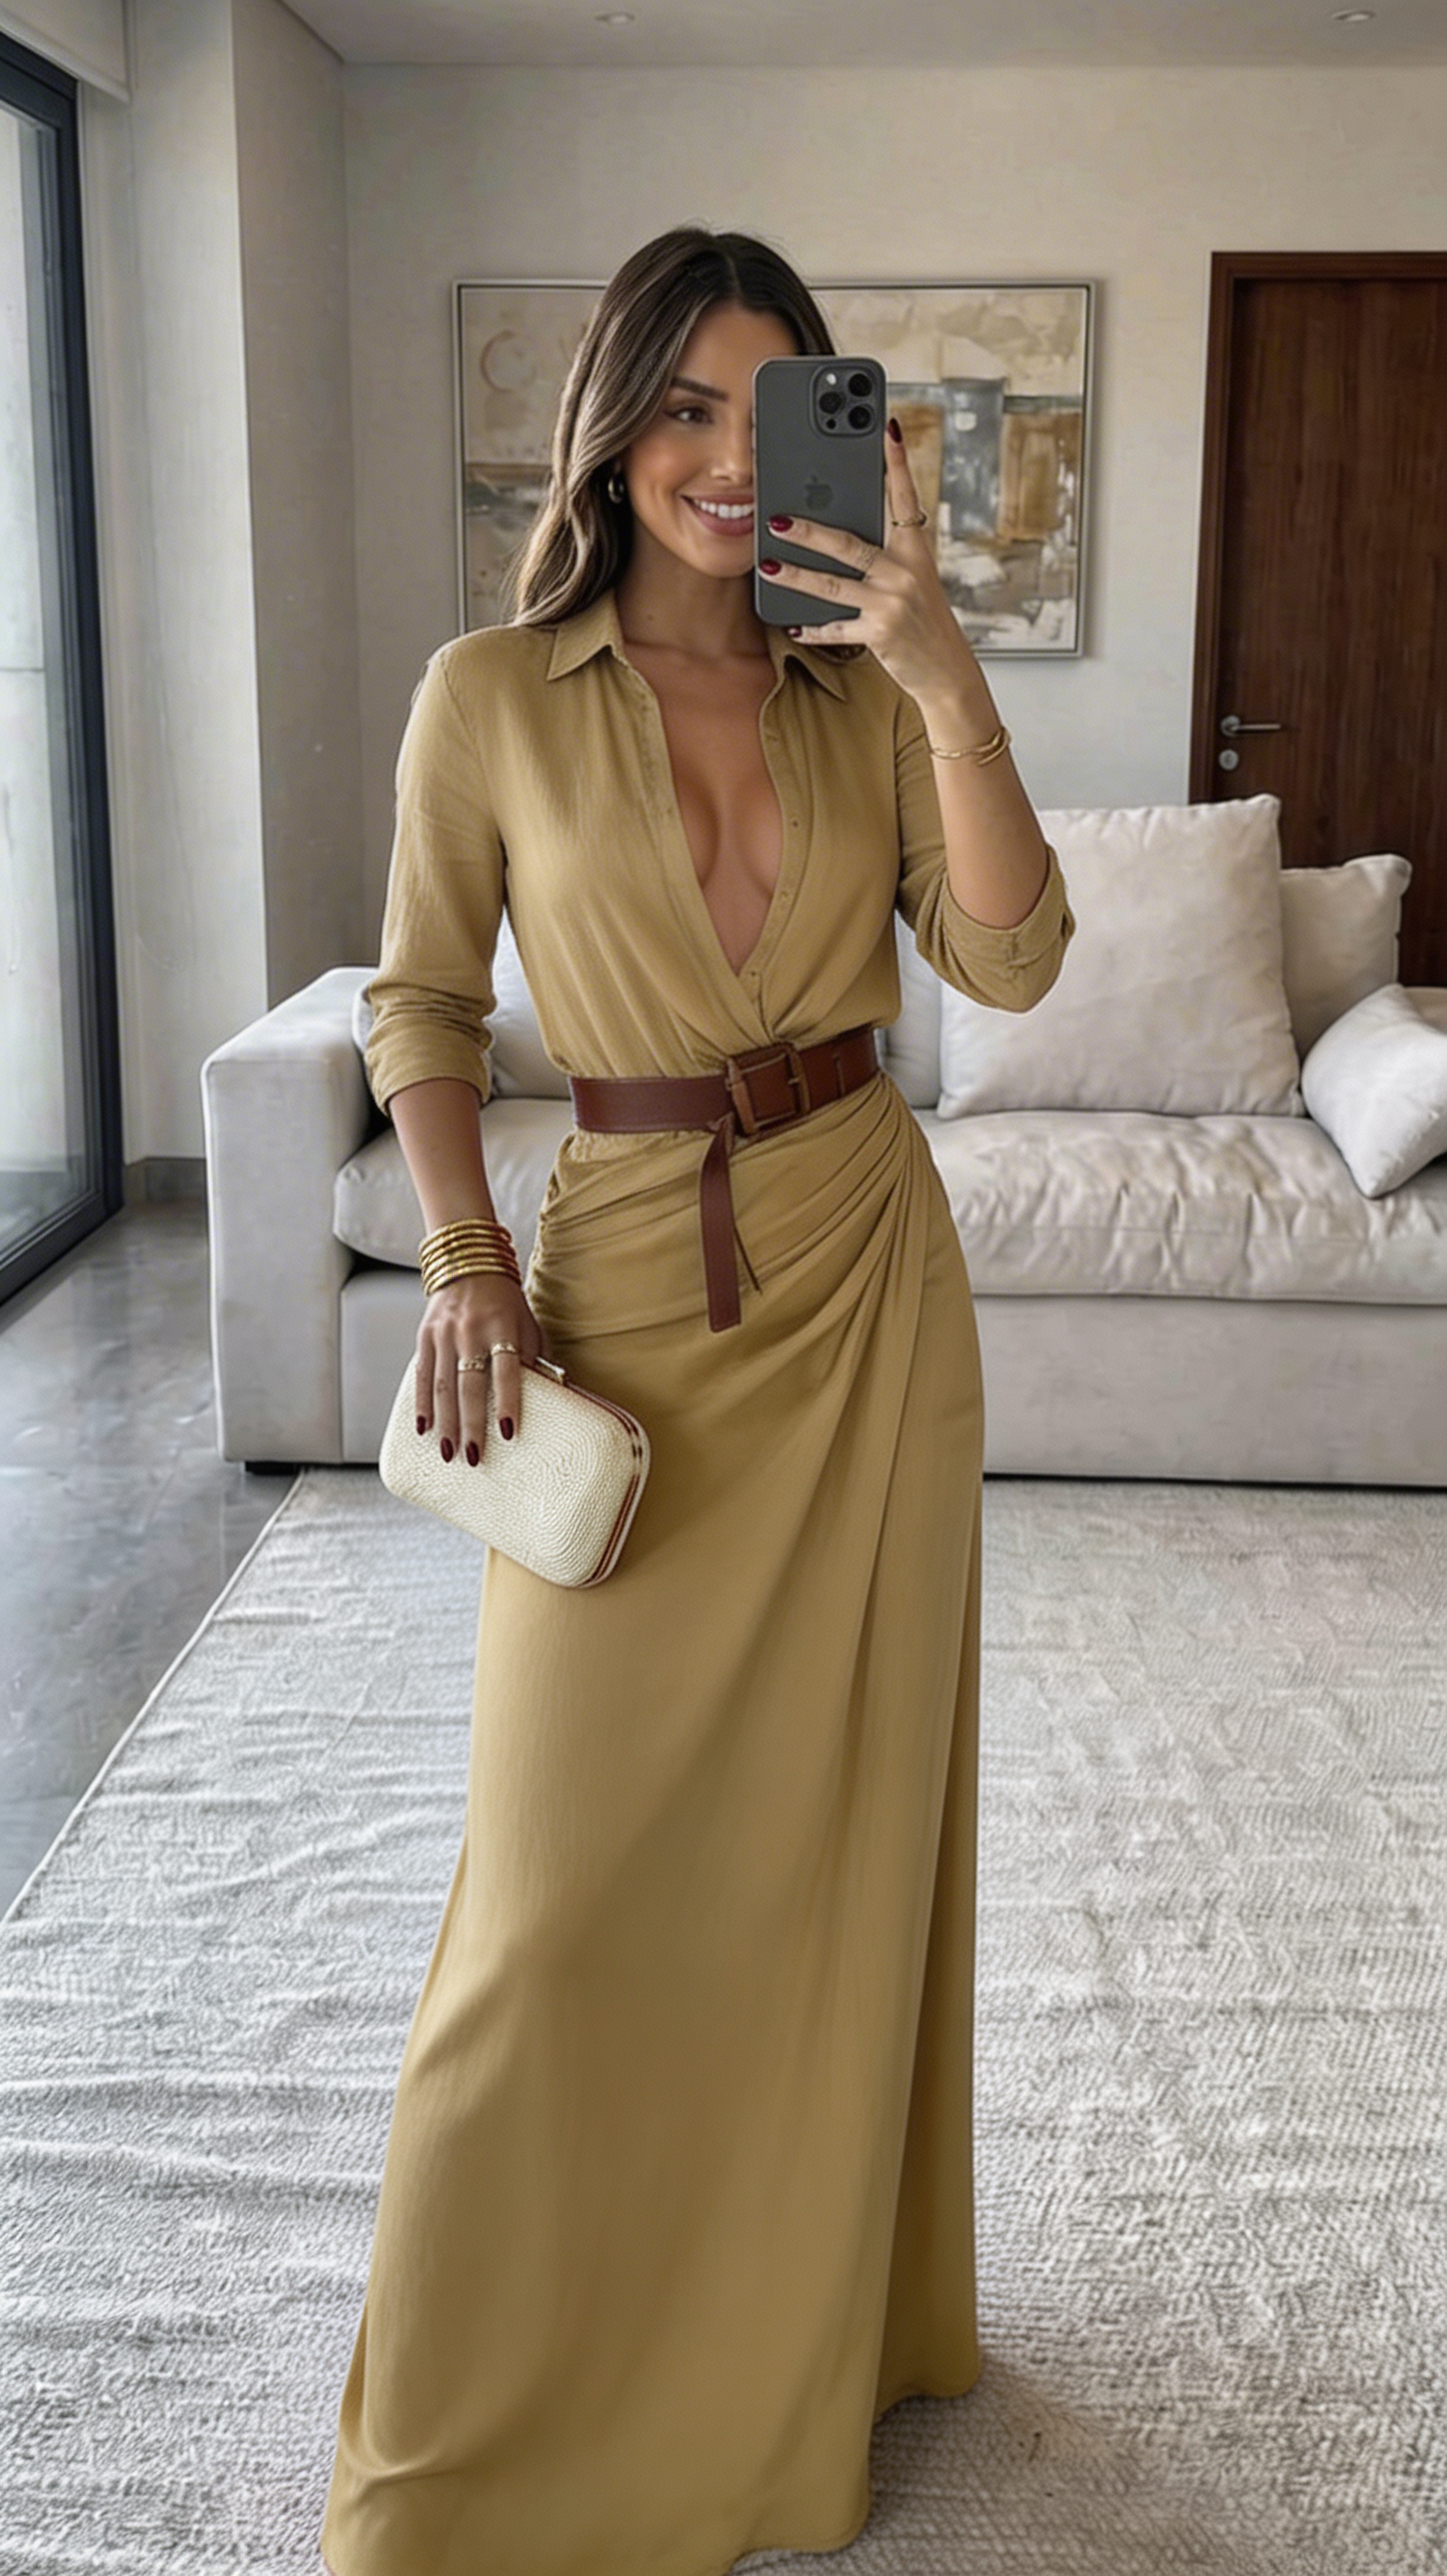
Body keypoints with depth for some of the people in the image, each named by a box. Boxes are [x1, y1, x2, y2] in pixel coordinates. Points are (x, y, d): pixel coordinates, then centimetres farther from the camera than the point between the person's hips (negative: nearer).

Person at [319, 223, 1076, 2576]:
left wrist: (946, 681, -19)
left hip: (865, 1282, 3)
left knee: (838, 1809, 12)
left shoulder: (870, 695, 3)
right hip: (628, 1293, -2)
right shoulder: (493, 697, -4)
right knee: (579, 1859, 1)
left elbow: (1012, 963, -9)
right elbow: (423, 1001, 4)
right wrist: (467, 1268, -8)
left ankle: (802, 2329, 35)